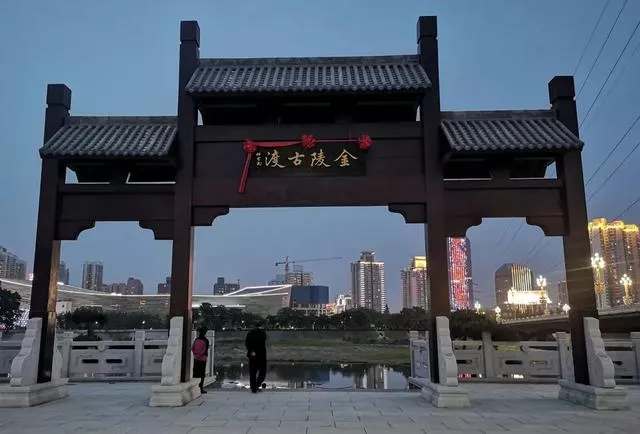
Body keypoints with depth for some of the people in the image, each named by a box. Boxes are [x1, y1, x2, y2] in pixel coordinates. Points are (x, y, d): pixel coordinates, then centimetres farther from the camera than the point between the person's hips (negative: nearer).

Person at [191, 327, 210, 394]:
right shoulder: (206, 340, -10)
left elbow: (192, 348, 2)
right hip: (202, 359, -4)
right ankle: (201, 388, 0)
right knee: (202, 374, 1)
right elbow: (205, 350, -13)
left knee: (195, 373, 10)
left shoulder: (196, 339, 3)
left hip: (196, 358, 4)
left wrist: (195, 354, 3)